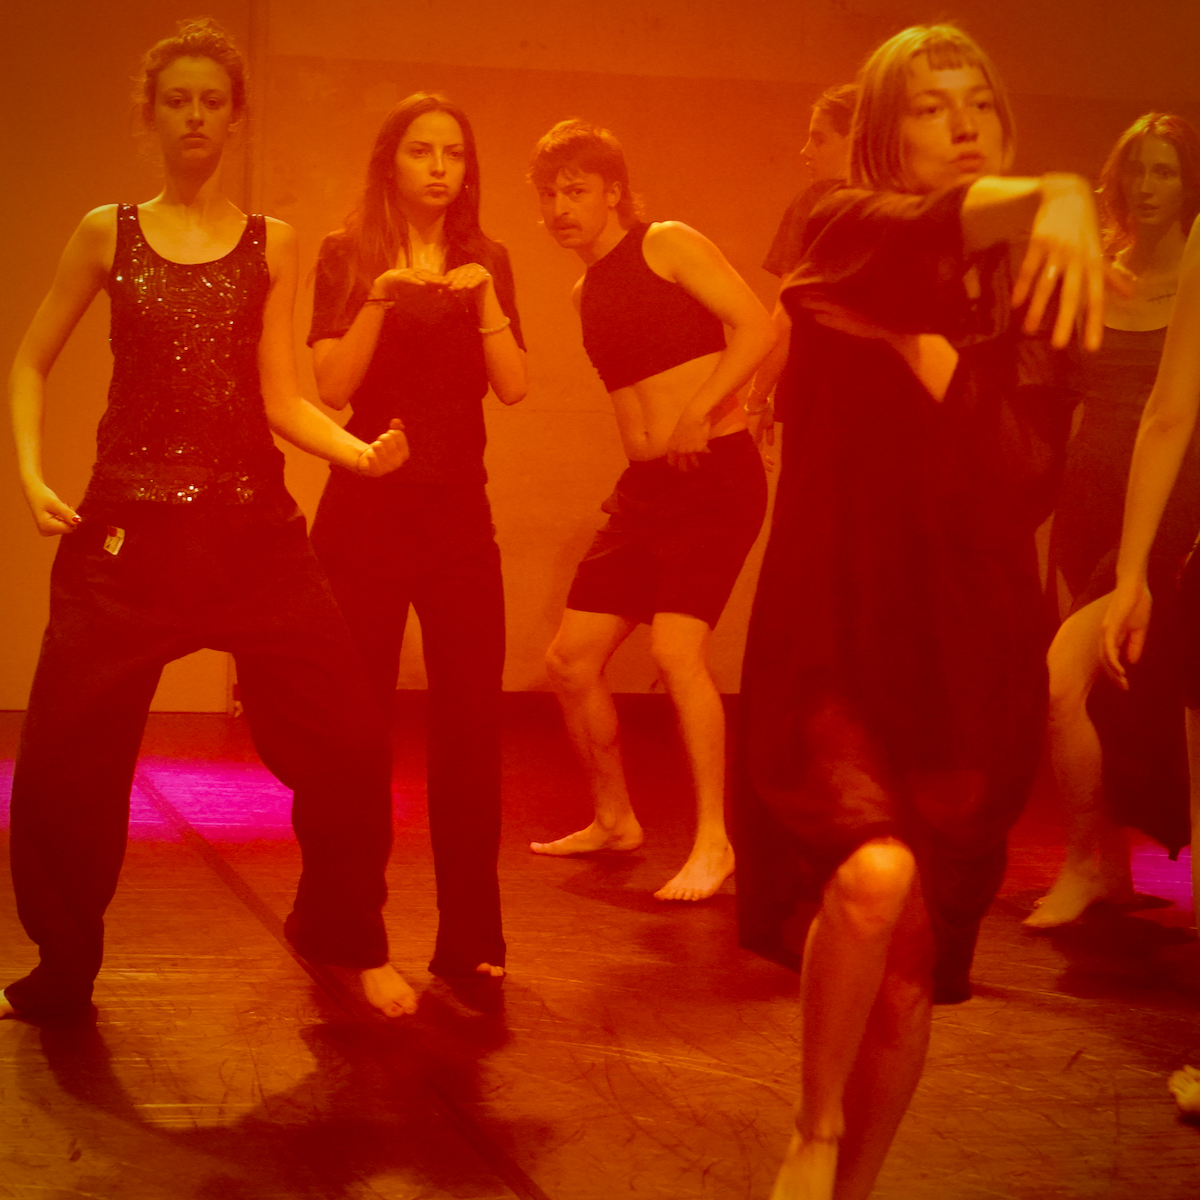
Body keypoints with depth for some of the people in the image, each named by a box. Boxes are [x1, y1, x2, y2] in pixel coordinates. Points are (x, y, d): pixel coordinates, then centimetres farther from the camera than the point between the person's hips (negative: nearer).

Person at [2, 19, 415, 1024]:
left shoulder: (273, 244, 9)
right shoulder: (107, 234, 7)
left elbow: (281, 399, 4)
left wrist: (361, 452, -13)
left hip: (253, 527, 1)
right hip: (128, 528, 0)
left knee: (347, 747, -7)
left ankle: (347, 939, 16)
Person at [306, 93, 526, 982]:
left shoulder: (486, 261, 9)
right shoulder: (349, 255, 1)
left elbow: (515, 386, -1)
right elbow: (331, 386, -8)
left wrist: (485, 299, -14)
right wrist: (379, 299, -20)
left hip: (460, 512, 2)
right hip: (365, 510, -2)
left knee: (471, 720, -1)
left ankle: (471, 937, 6)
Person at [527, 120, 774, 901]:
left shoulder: (668, 245, -4)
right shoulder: (587, 293, 16)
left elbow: (756, 327, -14)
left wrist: (699, 412, -24)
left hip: (718, 474, -8)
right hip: (645, 487, 8)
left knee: (676, 648, -23)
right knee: (572, 659, 6)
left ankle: (713, 844, -14)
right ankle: (615, 819, 25)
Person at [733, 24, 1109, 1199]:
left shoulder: (1029, 299, 8)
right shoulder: (848, 236, -2)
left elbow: (1024, 487, -5)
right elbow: (927, 234, -29)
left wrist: (934, 348, -16)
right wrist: (1054, 196, -46)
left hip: (969, 667, 4)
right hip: (835, 647, -4)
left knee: (914, 971, 5)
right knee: (875, 873, -29)